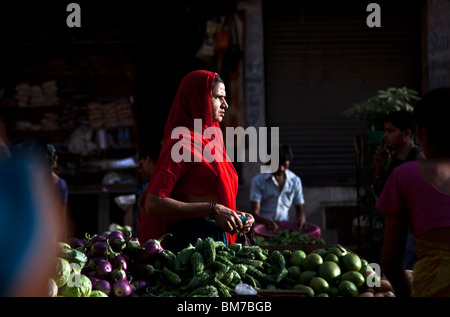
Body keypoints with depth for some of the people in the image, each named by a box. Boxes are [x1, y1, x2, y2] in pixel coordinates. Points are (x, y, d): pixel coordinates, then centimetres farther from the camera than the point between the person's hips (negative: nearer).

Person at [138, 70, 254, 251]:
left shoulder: (212, 139, 17)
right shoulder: (183, 142, -8)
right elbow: (154, 204, -16)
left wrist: (236, 215, 5)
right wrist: (212, 210, -18)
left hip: (221, 237, 8)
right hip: (193, 238, -8)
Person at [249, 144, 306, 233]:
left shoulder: (295, 181, 6)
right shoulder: (258, 181, -4)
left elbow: (299, 210, 12)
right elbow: (255, 213, -9)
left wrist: (301, 220, -13)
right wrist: (266, 222, -32)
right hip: (263, 227, -3)